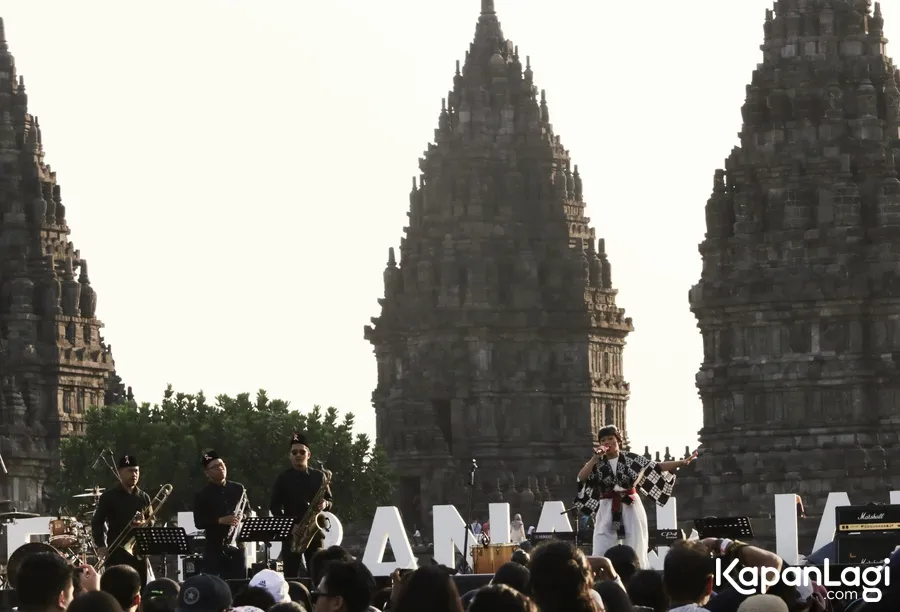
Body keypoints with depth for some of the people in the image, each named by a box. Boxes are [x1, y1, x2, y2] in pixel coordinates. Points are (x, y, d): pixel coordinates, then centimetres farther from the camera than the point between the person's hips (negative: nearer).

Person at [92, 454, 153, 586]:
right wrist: (101, 545, -15)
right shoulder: (109, 496, 1)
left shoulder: (144, 498, 14)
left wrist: (144, 524, -9)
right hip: (116, 553, -4)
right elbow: (97, 523, -1)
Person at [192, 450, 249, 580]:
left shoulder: (238, 489, 9)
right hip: (214, 547, -3)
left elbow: (248, 511, 17)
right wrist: (221, 521, -19)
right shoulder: (202, 496, -2)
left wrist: (242, 517, -6)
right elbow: (199, 523, -7)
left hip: (237, 545, 3)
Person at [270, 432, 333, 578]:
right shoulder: (283, 478, 5)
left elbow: (329, 500, 15)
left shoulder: (318, 476, 10)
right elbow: (274, 506, 2)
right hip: (291, 533, -1)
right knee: (291, 577, -4)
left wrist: (325, 504, -10)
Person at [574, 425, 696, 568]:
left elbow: (656, 467, -4)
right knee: (600, 554, -5)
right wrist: (595, 457, -16)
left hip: (630, 508, -1)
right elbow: (581, 478, -10)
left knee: (636, 552, 2)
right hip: (607, 511, 1)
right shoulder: (598, 463, 4)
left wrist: (681, 463, -15)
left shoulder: (630, 459, 0)